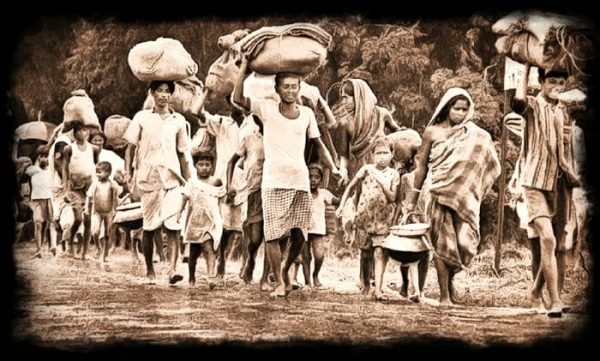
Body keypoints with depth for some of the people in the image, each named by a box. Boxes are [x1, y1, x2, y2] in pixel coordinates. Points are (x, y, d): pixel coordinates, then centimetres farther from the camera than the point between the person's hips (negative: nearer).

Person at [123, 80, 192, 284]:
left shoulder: (178, 120, 10)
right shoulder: (142, 118, 6)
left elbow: (183, 153, 14)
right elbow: (130, 147, 7)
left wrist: (187, 181, 12)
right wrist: (127, 172, -4)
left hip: (172, 178, 0)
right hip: (148, 178, 0)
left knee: (172, 226, -12)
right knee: (149, 227, 6)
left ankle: (172, 269, -17)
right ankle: (149, 270, 17)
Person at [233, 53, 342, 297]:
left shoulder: (307, 114, 10)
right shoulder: (267, 109, 0)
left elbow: (318, 144, 17)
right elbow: (237, 98, -12)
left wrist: (333, 167, 7)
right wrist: (245, 66, -11)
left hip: (301, 182, 3)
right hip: (274, 182, -3)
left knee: (299, 235, 5)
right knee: (273, 234, -5)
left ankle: (285, 269, 30)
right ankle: (280, 283, 5)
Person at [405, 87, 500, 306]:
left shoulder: (475, 136, 6)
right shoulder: (433, 132, 3)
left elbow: (489, 165, 4)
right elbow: (421, 166, 9)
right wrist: (414, 197, 10)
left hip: (464, 195, 1)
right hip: (438, 194, -1)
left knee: (465, 242, -7)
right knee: (442, 243, -2)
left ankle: (449, 278, 22)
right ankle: (444, 294, 4)